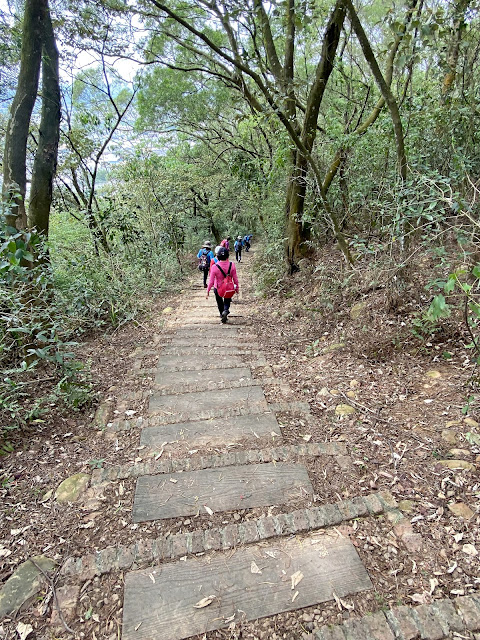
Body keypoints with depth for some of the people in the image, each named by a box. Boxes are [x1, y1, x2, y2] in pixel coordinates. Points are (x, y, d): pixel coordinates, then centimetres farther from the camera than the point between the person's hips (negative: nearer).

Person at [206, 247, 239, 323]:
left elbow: (211, 281, -17)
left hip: (218, 289, -1)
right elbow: (235, 278, -7)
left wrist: (208, 291, -6)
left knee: (220, 303, 22)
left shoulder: (215, 267, -22)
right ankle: (226, 310, -13)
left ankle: (222, 314, 32)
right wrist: (237, 287, 8)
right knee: (227, 301, 18)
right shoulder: (232, 265, -16)